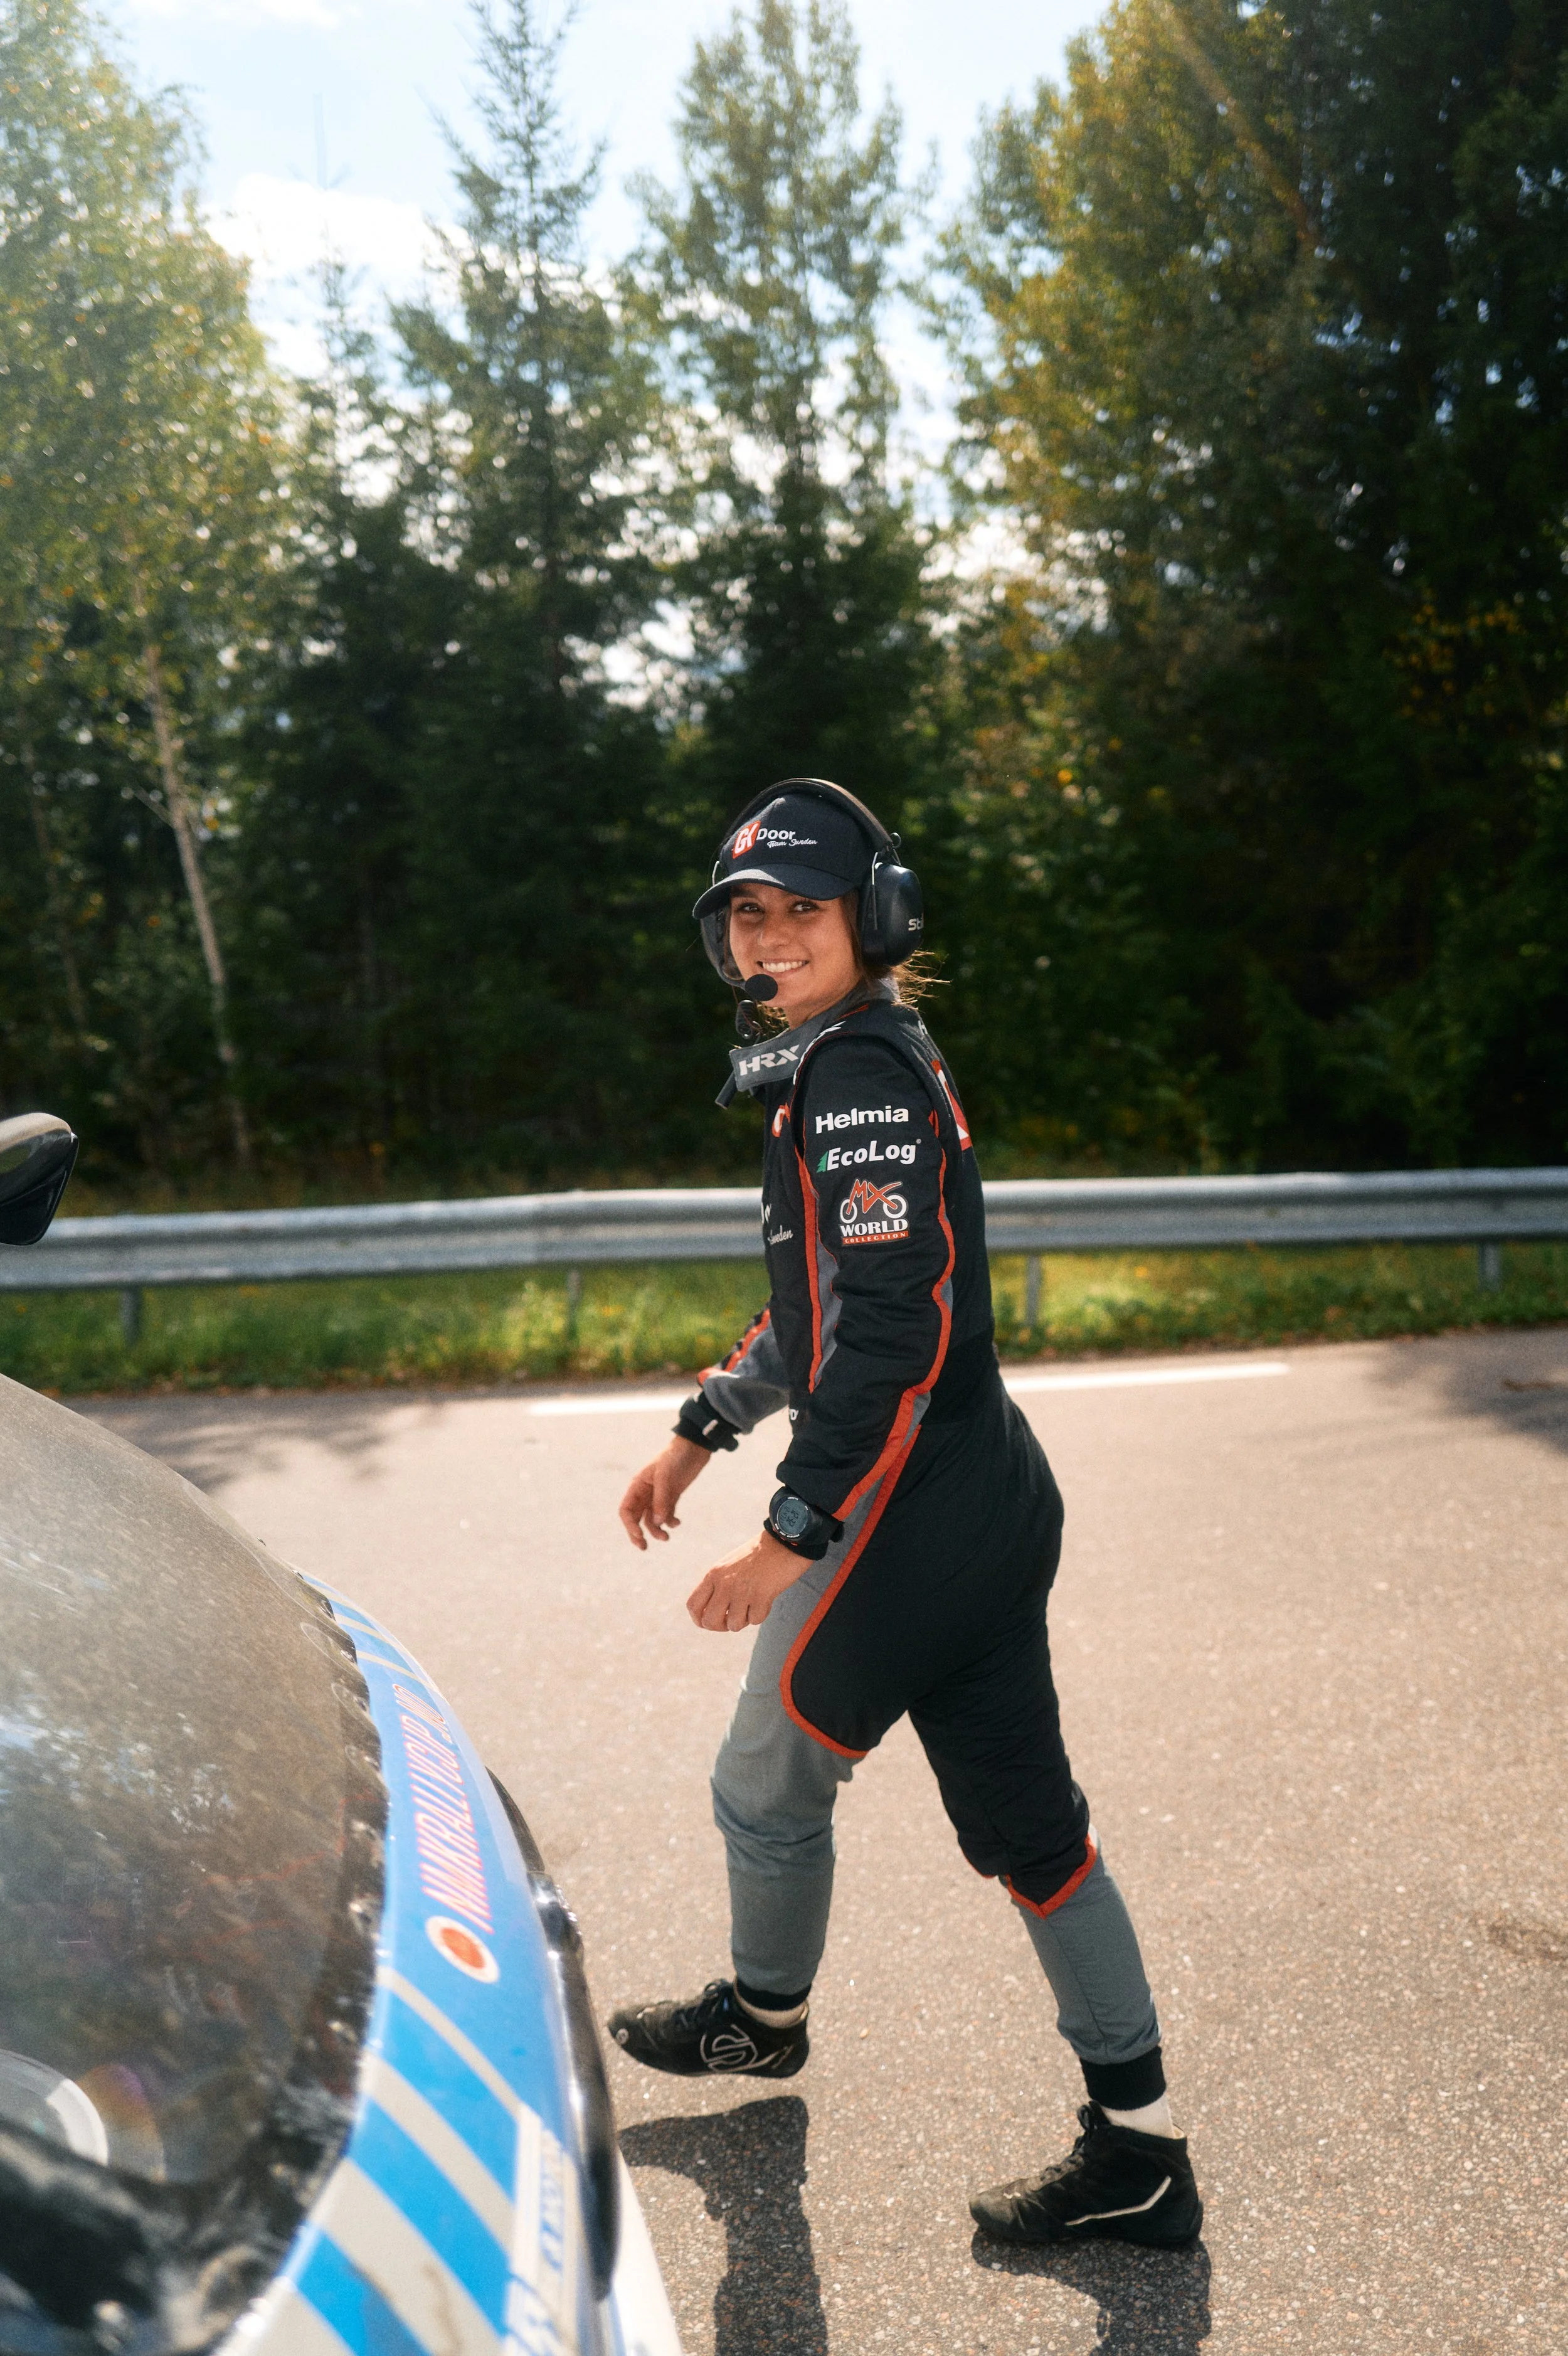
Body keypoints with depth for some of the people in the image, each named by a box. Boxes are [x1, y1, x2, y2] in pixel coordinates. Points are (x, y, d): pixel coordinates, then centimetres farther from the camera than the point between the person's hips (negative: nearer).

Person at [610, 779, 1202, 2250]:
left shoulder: (859, 1070, -15)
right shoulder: (841, 1068, 15)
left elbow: (887, 1330, -22)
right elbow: (818, 1301, 23)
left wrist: (789, 1536, -20)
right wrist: (700, 1433, 24)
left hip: (911, 1517, -10)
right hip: (992, 1506, 10)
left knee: (766, 1790, 13)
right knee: (1024, 1816, 13)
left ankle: (762, 2016, 40)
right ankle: (1137, 2153, 22)